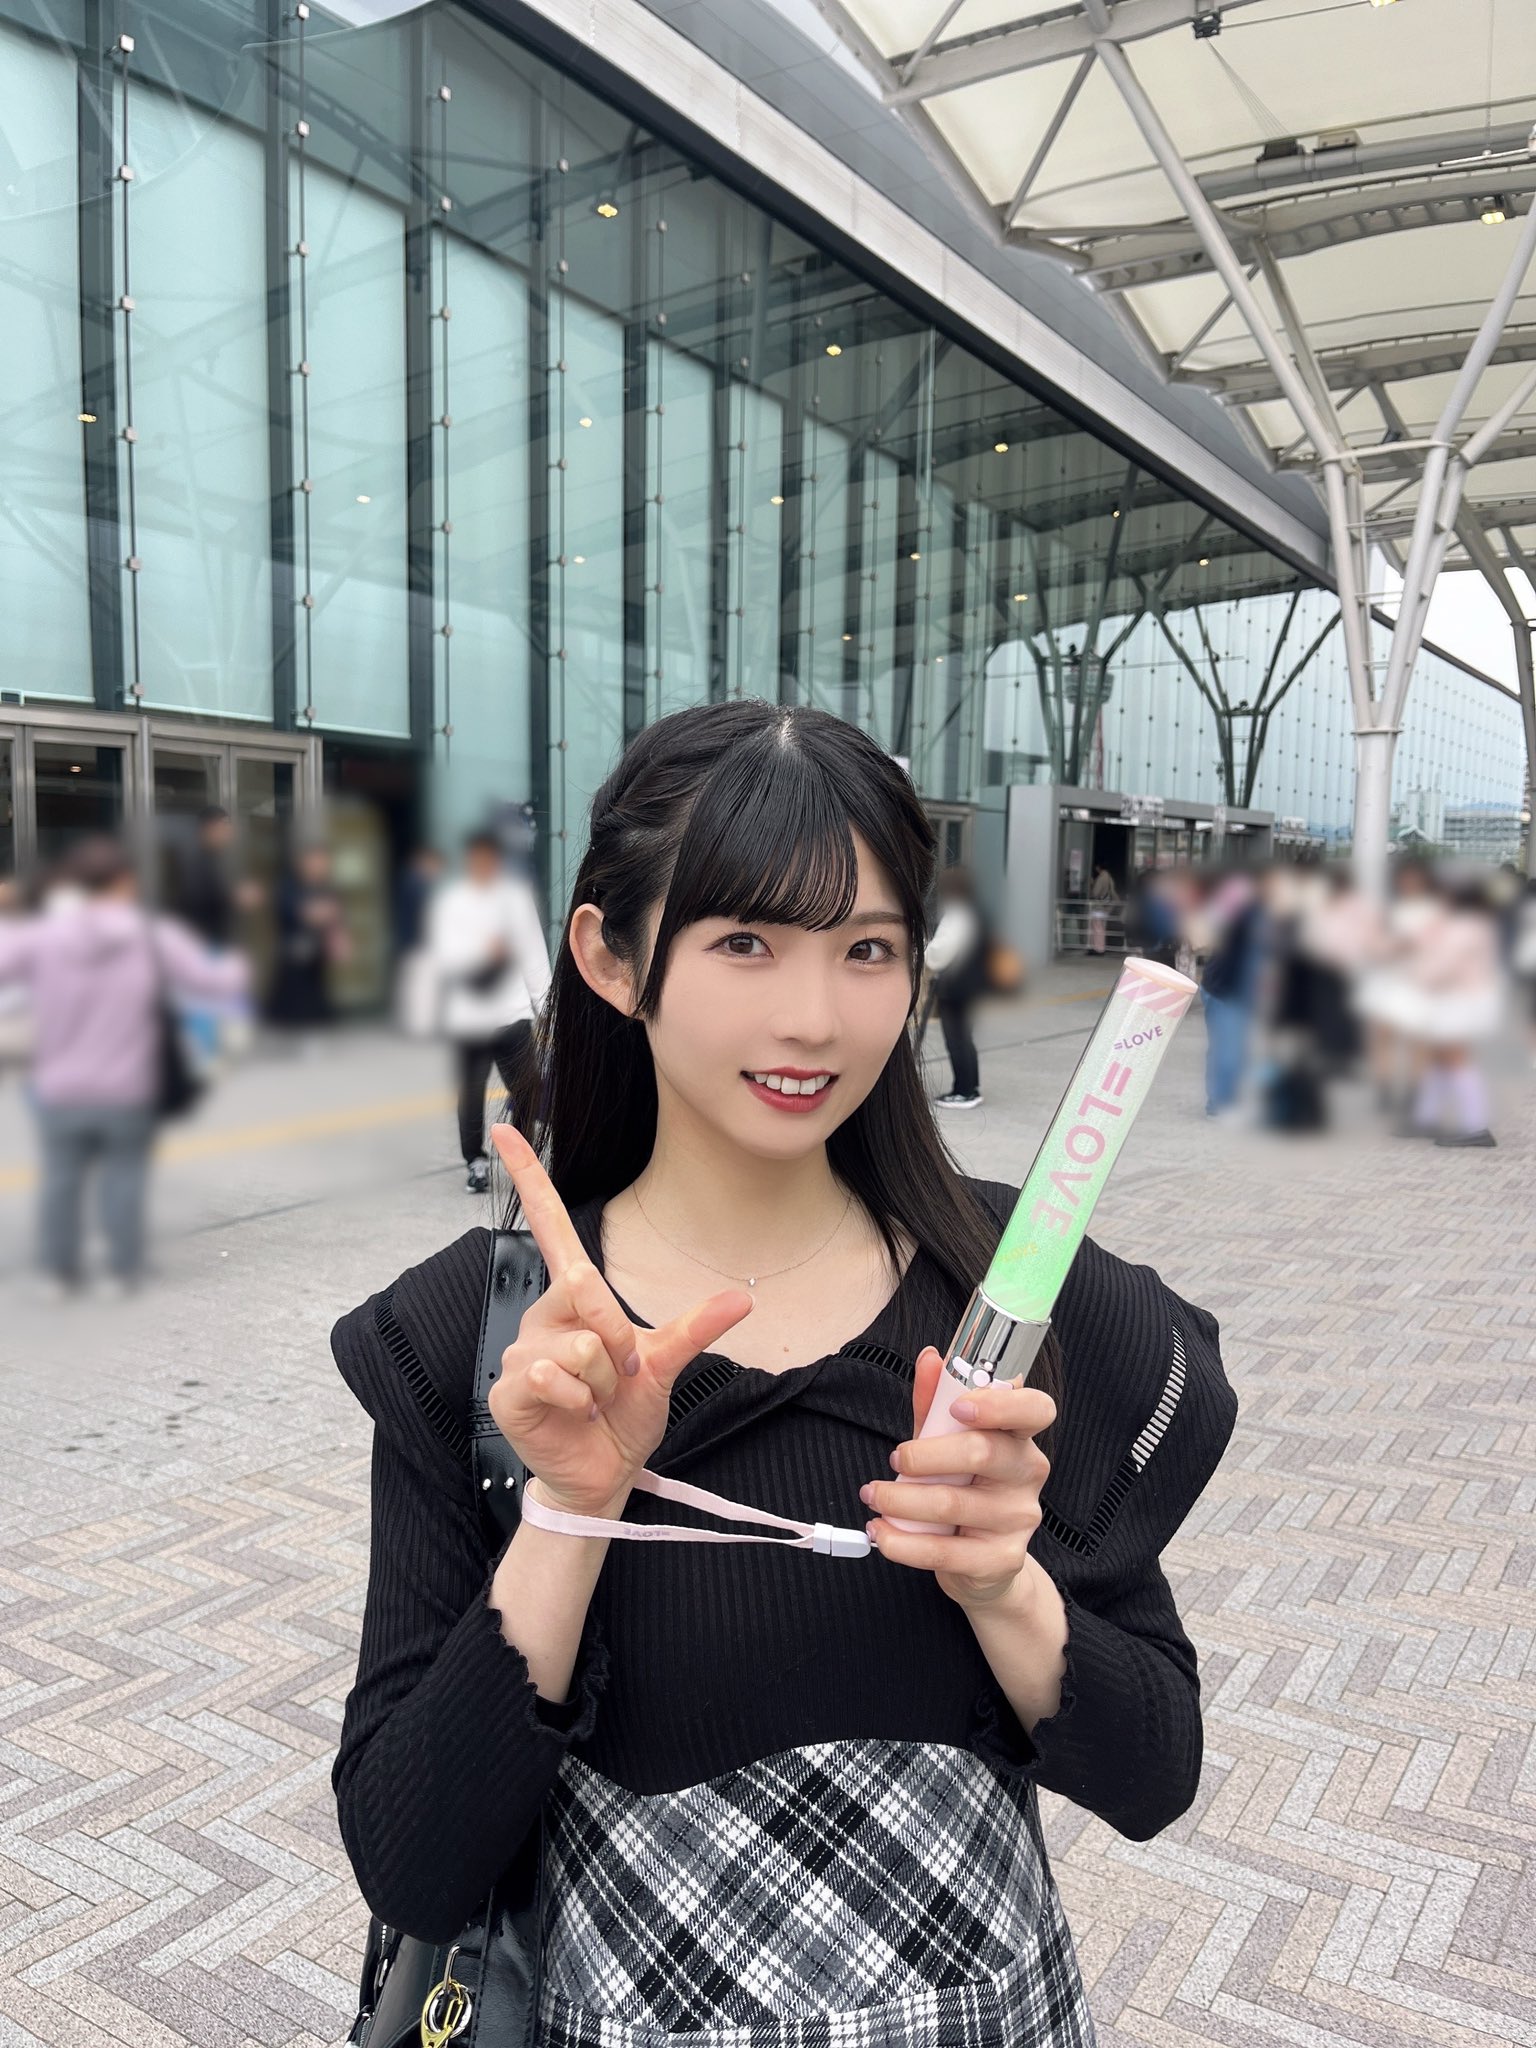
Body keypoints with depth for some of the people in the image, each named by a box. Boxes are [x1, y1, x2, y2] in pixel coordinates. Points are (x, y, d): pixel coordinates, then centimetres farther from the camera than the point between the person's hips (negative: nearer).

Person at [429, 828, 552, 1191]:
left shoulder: (517, 896, 4)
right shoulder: (450, 902, 1)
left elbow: (535, 956, 7)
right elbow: (443, 960, -7)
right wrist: (482, 950, -23)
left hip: (513, 1015, 0)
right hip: (468, 1020, 0)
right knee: (471, 1095, 7)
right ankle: (476, 1162, 24)